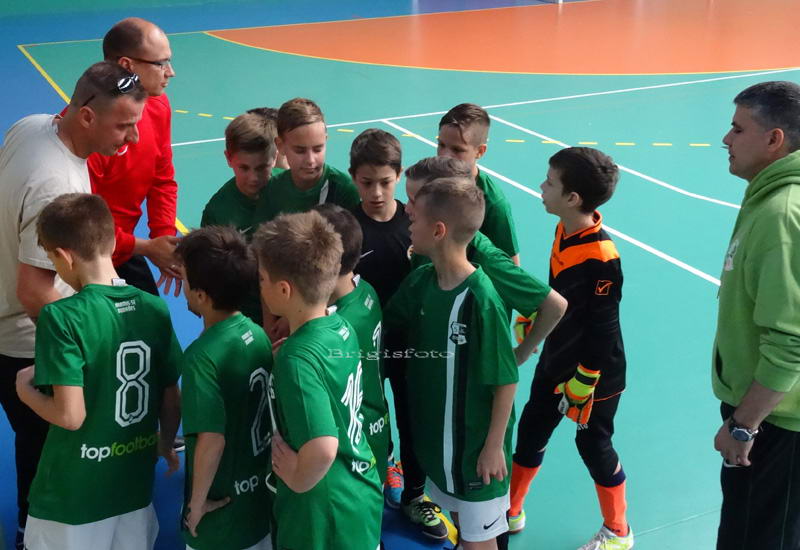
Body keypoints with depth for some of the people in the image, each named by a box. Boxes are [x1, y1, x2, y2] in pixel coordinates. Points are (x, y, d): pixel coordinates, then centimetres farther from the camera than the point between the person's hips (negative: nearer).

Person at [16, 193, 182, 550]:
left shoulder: (61, 317, -21)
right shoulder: (155, 308, -6)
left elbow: (70, 416, -22)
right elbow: (172, 399, 1)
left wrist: (26, 390, -3)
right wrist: (166, 445, 20)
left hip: (73, 497, -4)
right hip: (136, 487, 4)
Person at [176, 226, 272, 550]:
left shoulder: (203, 356, -24)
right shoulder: (259, 335, -4)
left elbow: (212, 440, -27)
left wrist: (197, 502, -13)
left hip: (223, 516, -6)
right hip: (263, 502, 6)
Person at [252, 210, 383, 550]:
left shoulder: (297, 359, -27)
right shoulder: (343, 328, -4)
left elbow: (323, 448, -37)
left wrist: (298, 479, -19)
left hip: (325, 520, -7)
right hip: (364, 497, 7)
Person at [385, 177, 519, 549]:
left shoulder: (481, 299, -27)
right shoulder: (419, 282, -7)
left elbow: (506, 381, -20)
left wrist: (494, 446, -14)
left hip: (476, 440, -6)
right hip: (435, 433, 6)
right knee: (458, 517, 26)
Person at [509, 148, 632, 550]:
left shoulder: (601, 258, -29)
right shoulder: (564, 230, -4)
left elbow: (603, 328, -23)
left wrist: (583, 383, -17)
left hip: (592, 372, -8)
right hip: (556, 359, 8)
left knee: (593, 444, 8)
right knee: (531, 431, 17)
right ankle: (511, 512, 37)